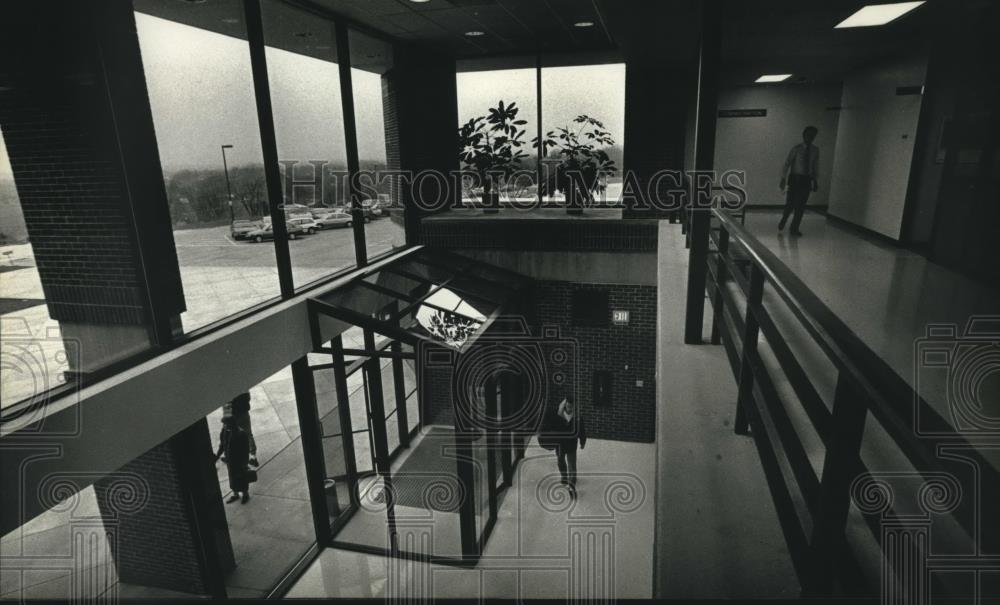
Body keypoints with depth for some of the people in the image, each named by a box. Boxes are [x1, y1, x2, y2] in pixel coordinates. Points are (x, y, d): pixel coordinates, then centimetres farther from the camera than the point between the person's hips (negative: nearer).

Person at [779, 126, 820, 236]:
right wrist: (783, 179, -9)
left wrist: (815, 181, 9)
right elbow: (787, 164, -3)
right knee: (790, 204, -6)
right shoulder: (796, 149, -3)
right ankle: (782, 222, 21)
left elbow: (816, 166, 13)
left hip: (807, 180, 3)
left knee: (801, 206, 2)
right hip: (794, 178, -3)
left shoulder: (815, 150, 7)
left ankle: (794, 229, 10)